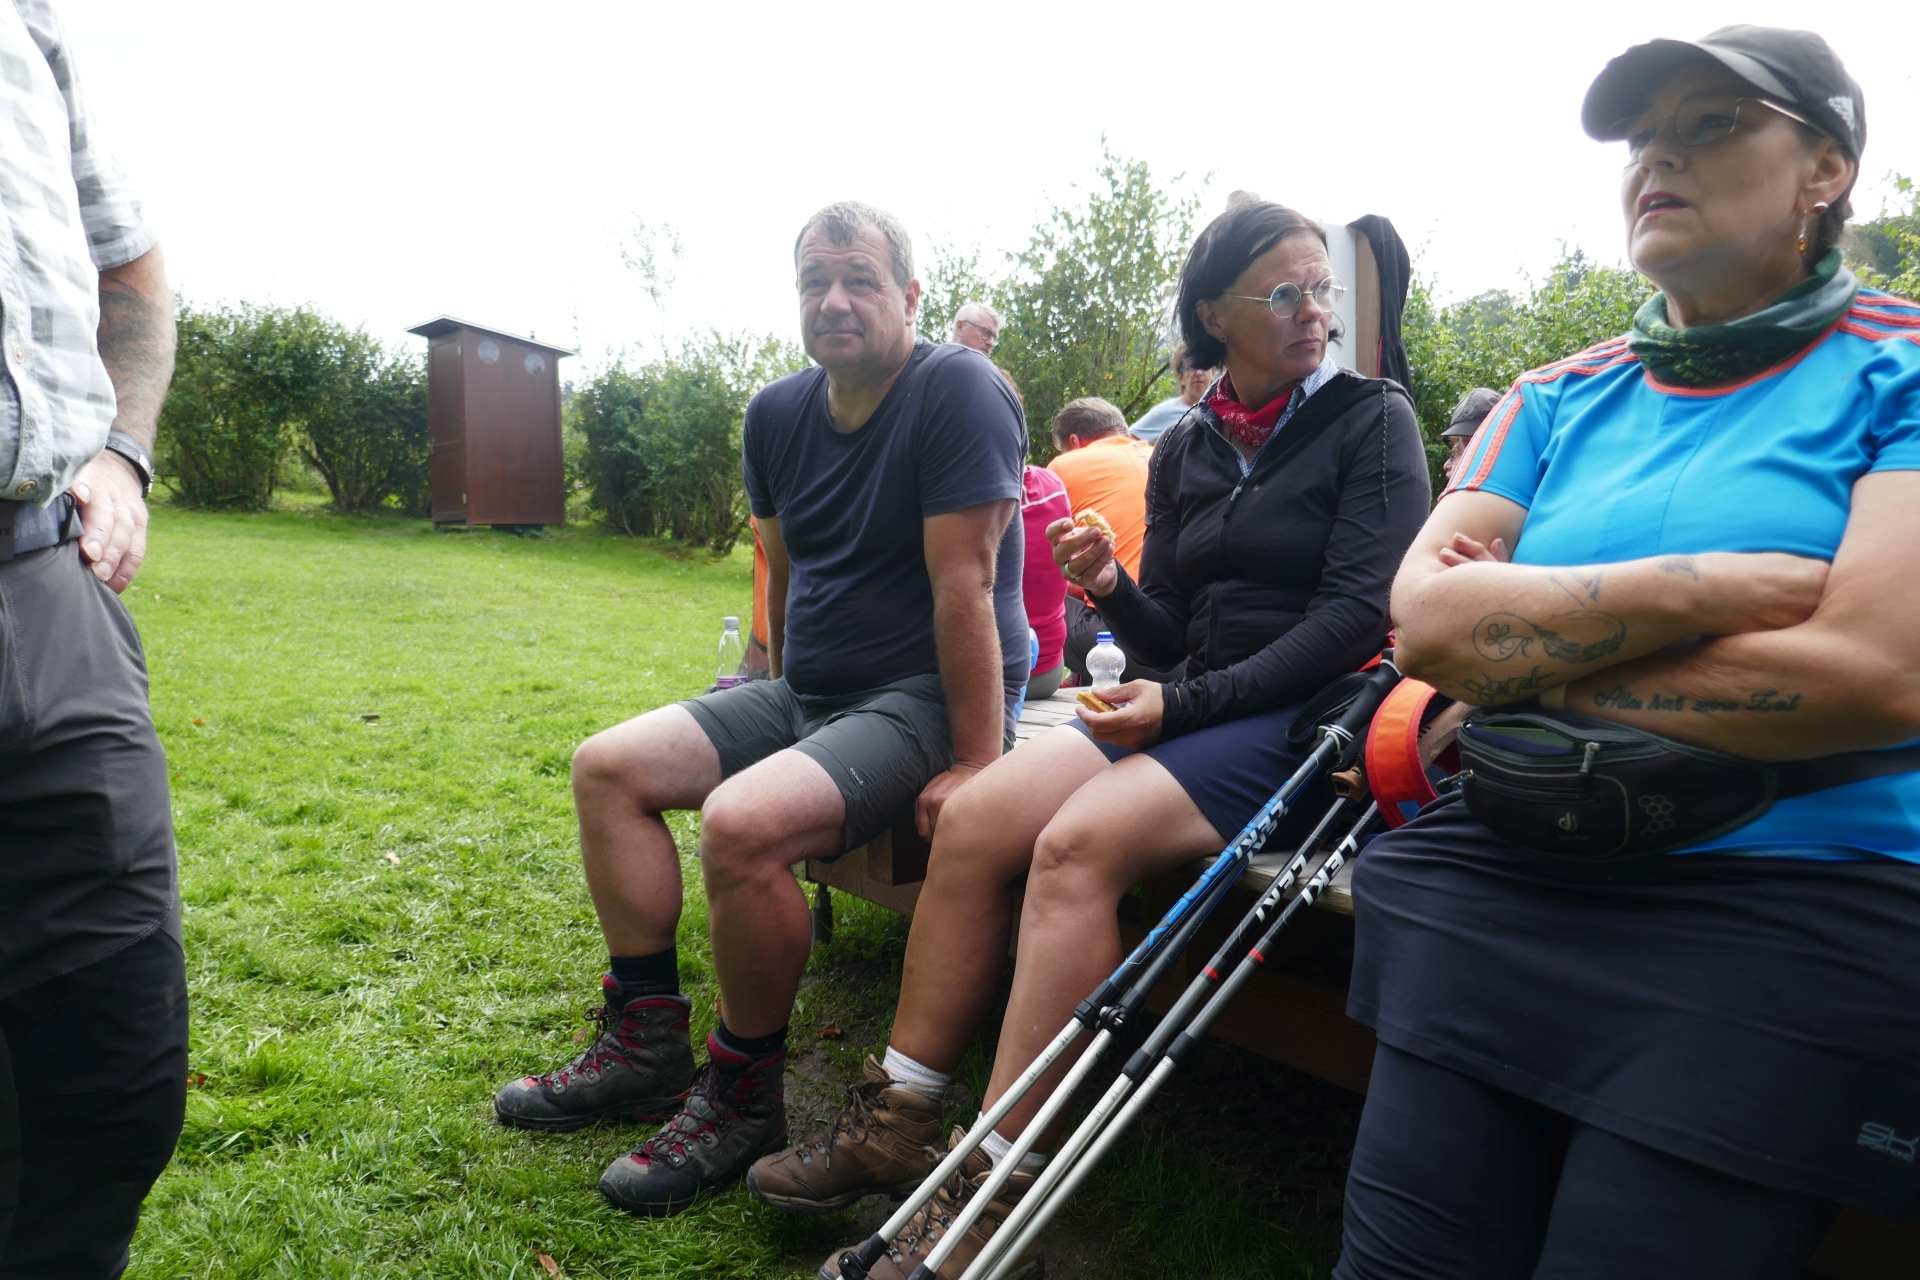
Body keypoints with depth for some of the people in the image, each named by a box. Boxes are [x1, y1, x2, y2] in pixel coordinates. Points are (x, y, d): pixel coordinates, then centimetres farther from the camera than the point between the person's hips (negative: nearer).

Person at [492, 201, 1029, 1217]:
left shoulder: (958, 391, -15)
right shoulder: (778, 413, 7)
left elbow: (962, 583, -22)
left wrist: (976, 763, -23)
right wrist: (781, 693, 20)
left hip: (924, 701, -8)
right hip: (803, 692, 9)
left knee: (742, 822, -31)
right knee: (608, 767, 3)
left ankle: (742, 1098, -7)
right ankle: (644, 1044, 10)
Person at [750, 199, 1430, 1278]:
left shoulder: (1373, 419, 0)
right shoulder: (1184, 452, 14)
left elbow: (1357, 616, -10)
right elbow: (1173, 636, 14)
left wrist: (1186, 706, -15)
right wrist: (1113, 588, -9)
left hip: (1310, 716, -5)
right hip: (1196, 711, 6)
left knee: (1078, 842, -29)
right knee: (974, 818, -16)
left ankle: (991, 1194, -23)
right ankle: (894, 1127, -7)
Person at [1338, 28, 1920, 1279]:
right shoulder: (1557, 401, 10)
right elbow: (1424, 614, -5)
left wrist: (1522, 656, -10)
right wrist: (1718, 587, -15)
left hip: (1787, 927, -3)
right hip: (1487, 890, 4)